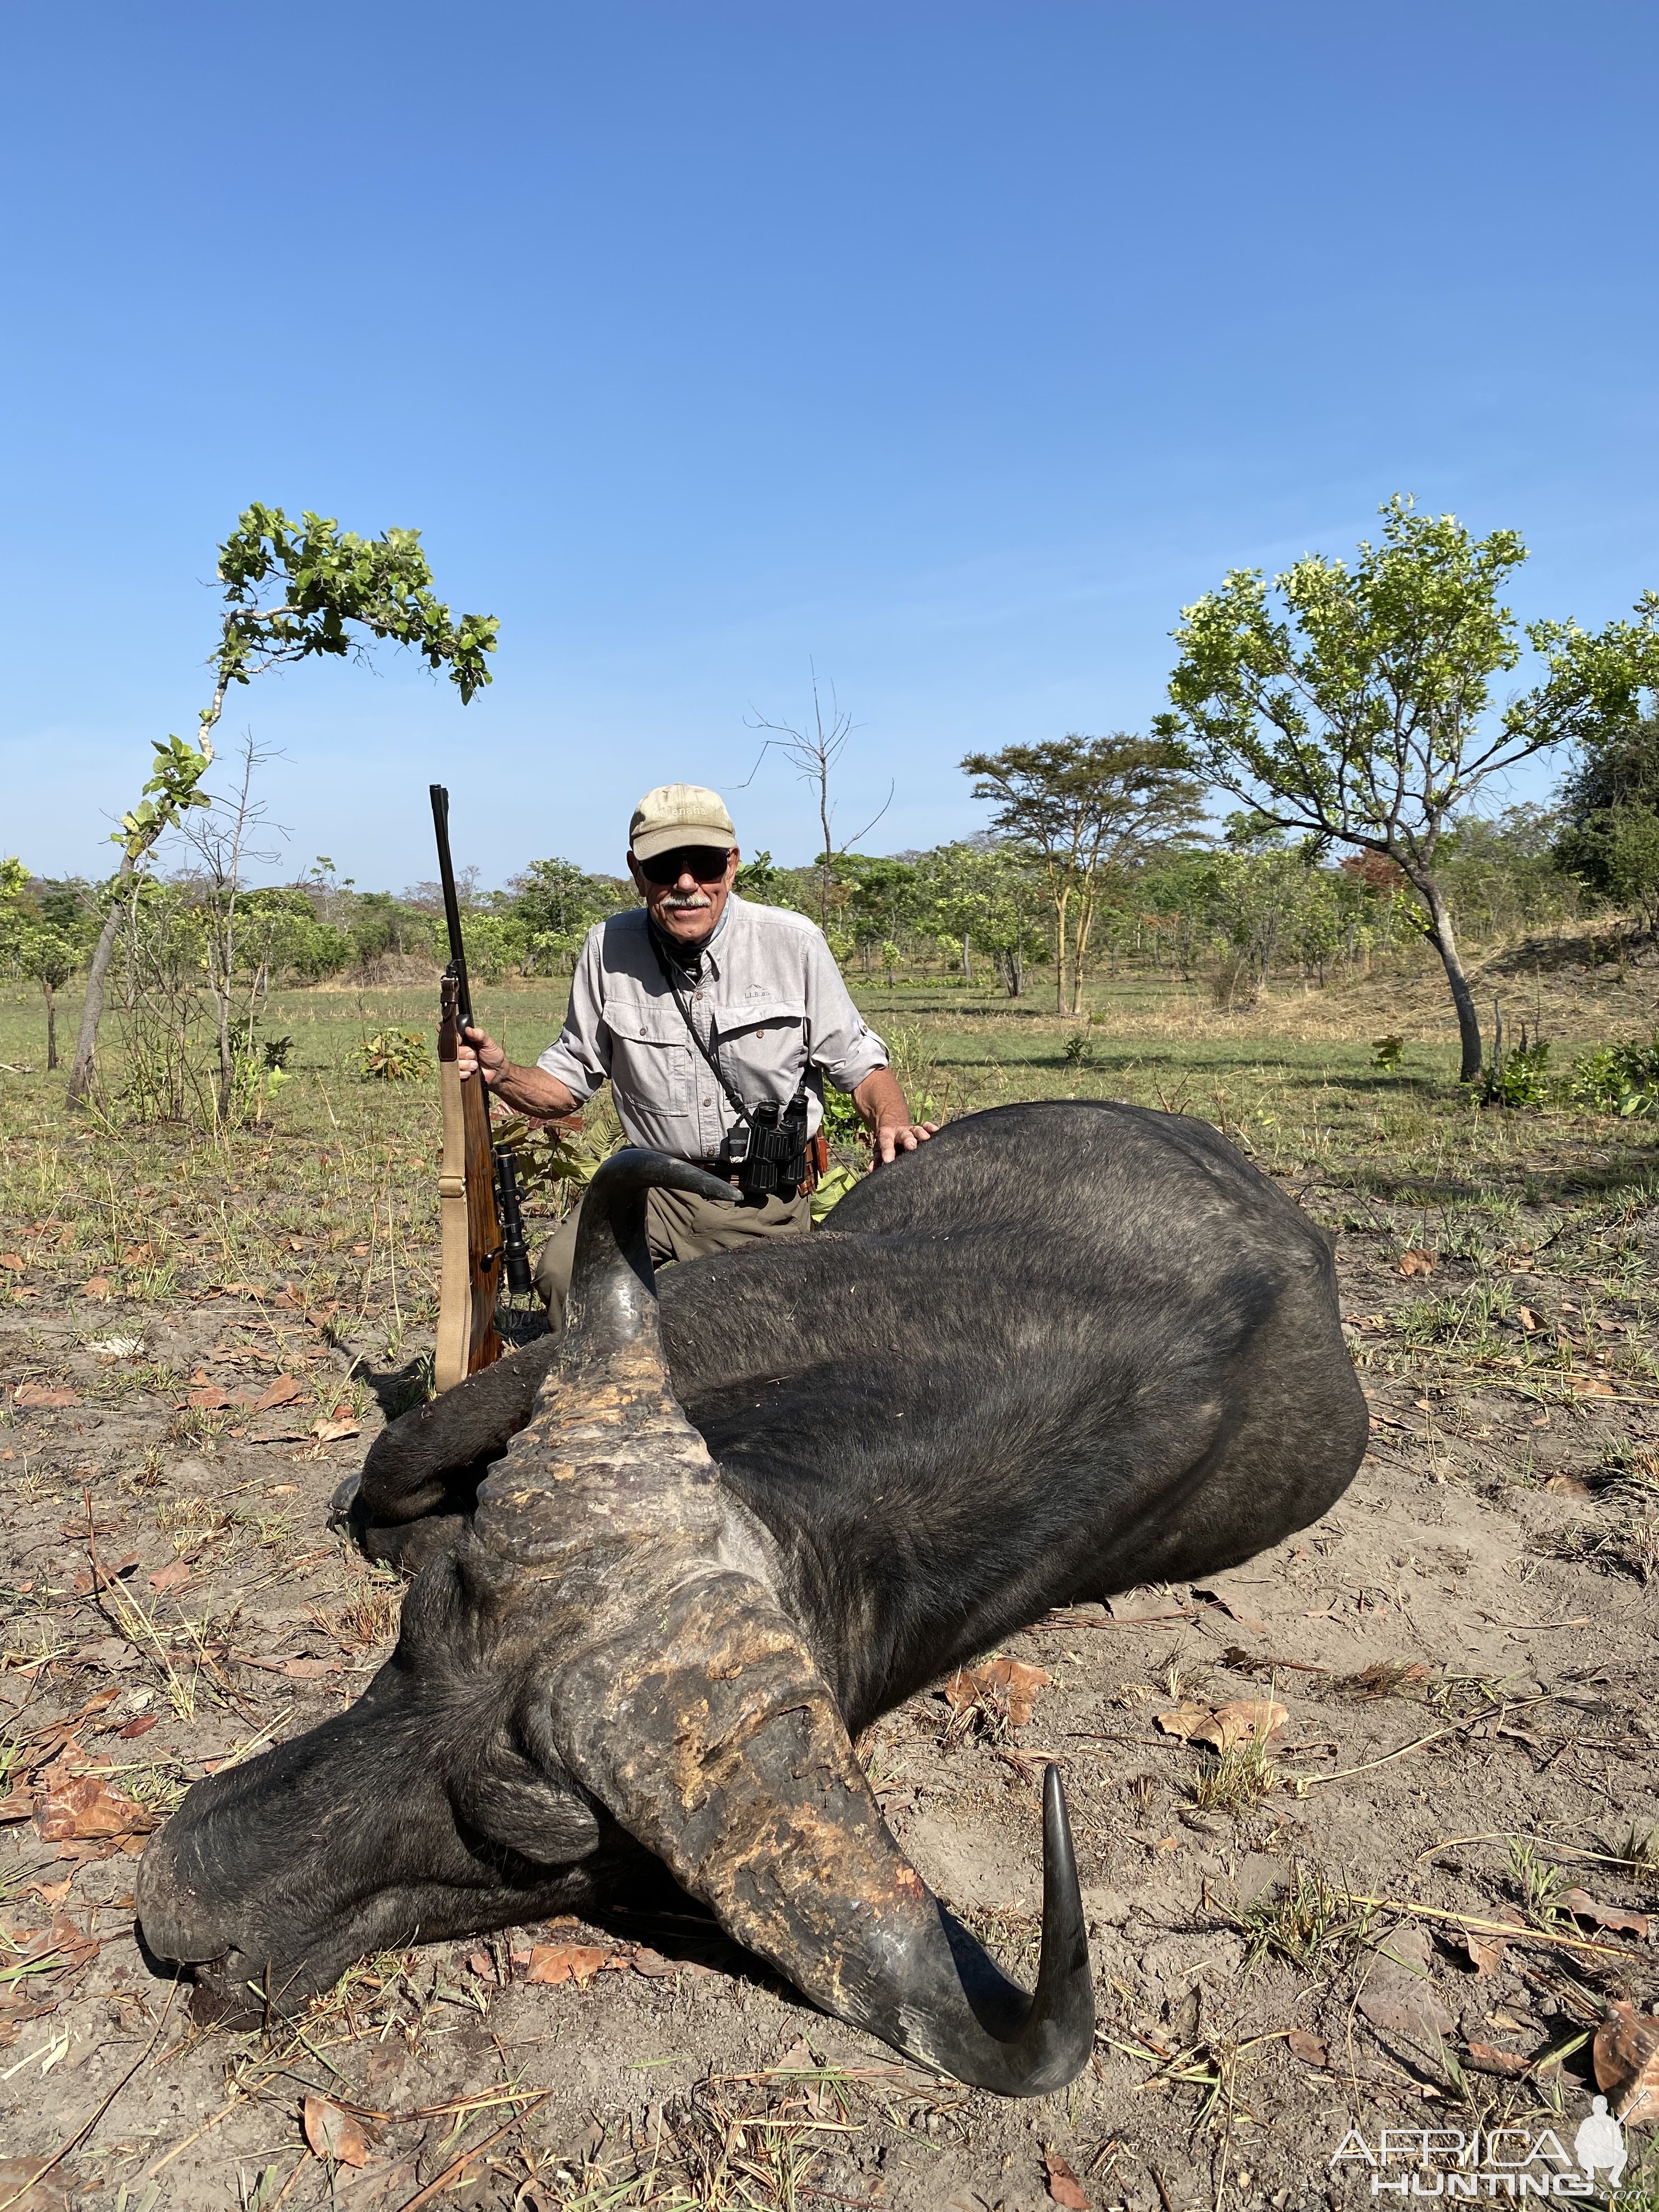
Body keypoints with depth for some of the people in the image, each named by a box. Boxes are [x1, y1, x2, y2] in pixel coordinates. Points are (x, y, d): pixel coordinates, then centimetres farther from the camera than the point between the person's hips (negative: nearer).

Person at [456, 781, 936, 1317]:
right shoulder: (609, 948, -3)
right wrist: (502, 1075, -15)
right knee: (564, 1272, -24)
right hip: (654, 1189, 1)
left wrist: (891, 1123, -20)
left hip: (769, 1200, 0)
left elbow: (858, 1062, 1)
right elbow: (570, 1077, 5)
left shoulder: (792, 942, -8)